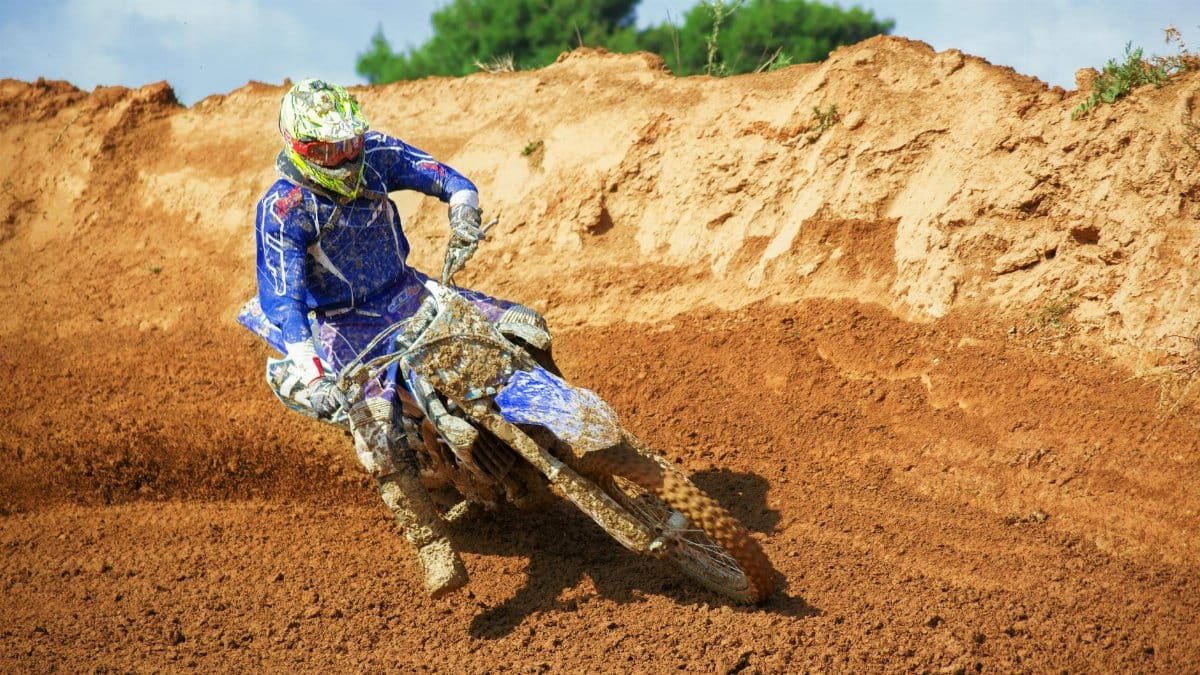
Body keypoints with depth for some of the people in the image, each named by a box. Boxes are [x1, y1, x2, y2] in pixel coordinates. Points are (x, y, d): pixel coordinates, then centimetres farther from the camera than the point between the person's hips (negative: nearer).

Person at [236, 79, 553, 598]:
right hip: (344, 326, -5)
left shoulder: (376, 155, -8)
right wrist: (313, 376, -42)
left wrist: (464, 215, -30)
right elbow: (283, 299, -29)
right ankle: (433, 550, -24)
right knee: (377, 429, -30)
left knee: (527, 330, -4)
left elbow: (447, 179, -5)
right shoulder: (282, 210, -22)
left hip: (407, 293, 5)